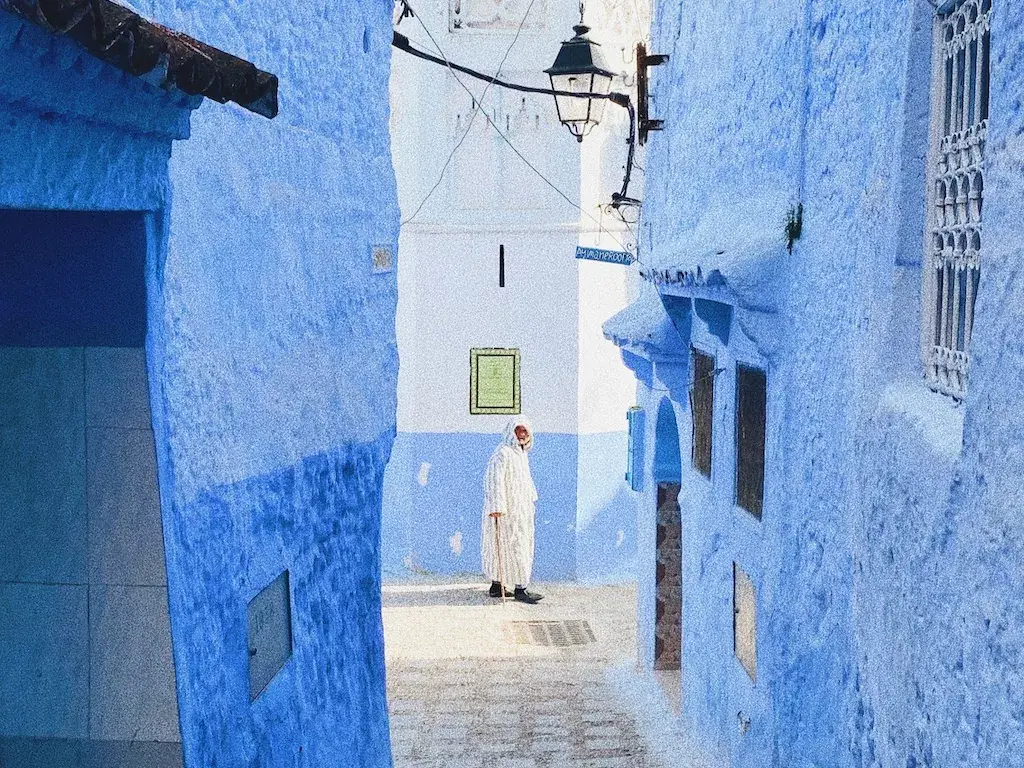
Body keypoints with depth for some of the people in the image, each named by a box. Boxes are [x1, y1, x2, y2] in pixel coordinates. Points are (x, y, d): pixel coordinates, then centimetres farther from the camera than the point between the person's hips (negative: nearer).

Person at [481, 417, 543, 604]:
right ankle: (520, 589, -4)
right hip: (507, 510, -10)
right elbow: (495, 479, -23)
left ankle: (496, 586, 18)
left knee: (504, 547, 12)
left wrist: (532, 498, 26)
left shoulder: (521, 454, 15)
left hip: (520, 509, 10)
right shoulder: (502, 453, -15)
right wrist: (496, 506, -29)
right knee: (515, 546, -7)